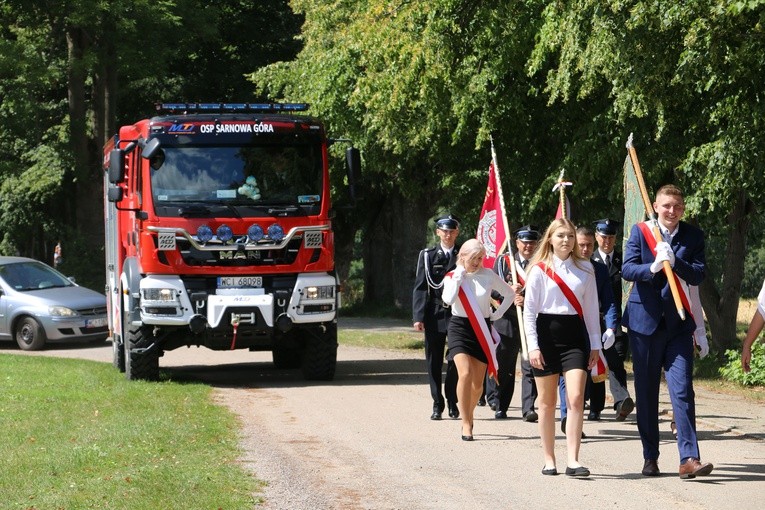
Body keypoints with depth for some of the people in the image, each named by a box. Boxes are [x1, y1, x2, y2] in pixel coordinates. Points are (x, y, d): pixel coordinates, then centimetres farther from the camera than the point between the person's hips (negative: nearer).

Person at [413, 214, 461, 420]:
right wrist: (418, 316, -8)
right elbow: (420, 288, 1)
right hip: (434, 316, 0)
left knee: (456, 361, 0)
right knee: (434, 362, 4)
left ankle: (453, 404, 11)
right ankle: (437, 405, 11)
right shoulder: (428, 256, 4)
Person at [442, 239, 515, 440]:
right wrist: (459, 275, -14)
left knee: (477, 383, 5)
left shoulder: (488, 275, 0)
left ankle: (468, 413, 34)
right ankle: (466, 423, -16)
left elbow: (510, 293, 11)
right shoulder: (453, 276, -2)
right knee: (465, 374, -21)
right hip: (459, 328, -2)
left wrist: (497, 314, 4)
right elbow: (448, 299, -20)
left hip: (481, 330, 2)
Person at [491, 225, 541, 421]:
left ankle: (529, 408, -8)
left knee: (530, 367, -8)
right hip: (507, 322, 1)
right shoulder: (503, 261, 5)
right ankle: (501, 407, 20)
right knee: (505, 367, 9)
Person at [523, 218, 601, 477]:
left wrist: (595, 344, 8)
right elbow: (529, 310, -1)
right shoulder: (539, 269, 0)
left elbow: (591, 308, 11)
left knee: (576, 399, -11)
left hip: (575, 334, 1)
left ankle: (572, 461, -14)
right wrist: (533, 346, -8)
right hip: (547, 332, -1)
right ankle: (549, 460, 15)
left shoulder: (585, 268, 7)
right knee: (547, 402, 6)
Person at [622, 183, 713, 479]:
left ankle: (689, 459, -14)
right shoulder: (641, 231, 1)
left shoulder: (693, 236, 3)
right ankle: (650, 457, 17)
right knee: (646, 393, 7)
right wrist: (652, 267, -28)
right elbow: (627, 270, -9)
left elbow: (698, 275, -6)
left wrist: (675, 262, -23)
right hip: (645, 321, 0)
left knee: (682, 391, -9)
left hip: (678, 323, 0)